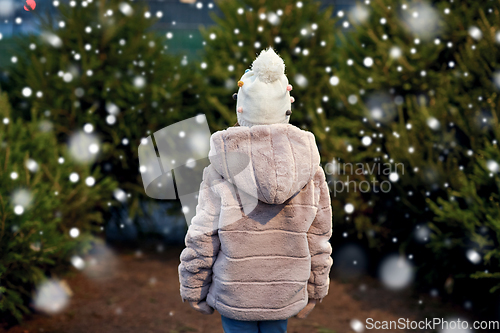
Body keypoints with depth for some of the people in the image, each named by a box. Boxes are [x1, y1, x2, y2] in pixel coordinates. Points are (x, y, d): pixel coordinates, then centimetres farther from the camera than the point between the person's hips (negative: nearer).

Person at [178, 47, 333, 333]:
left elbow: (203, 239, -11)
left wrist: (194, 291, 3)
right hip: (285, 295, 3)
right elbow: (318, 240, 0)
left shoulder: (221, 169, -16)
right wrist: (314, 292, 14)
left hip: (234, 295, -2)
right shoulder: (309, 166, -8)